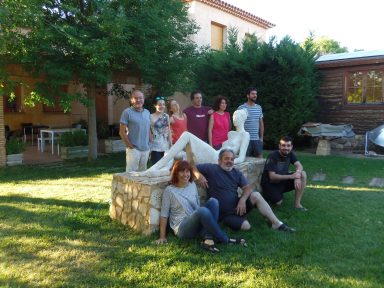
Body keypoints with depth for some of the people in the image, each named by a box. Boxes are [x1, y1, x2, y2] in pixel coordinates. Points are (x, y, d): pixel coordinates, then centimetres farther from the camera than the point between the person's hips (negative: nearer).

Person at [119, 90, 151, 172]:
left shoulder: (147, 112, 12)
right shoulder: (127, 112, -6)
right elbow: (122, 132, -8)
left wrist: (149, 145, 10)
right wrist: (130, 146, -11)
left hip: (146, 149, 6)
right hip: (134, 149, -6)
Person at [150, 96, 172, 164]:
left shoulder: (166, 116, 7)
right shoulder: (151, 117, -9)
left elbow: (169, 130, 12)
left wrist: (171, 144, 11)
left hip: (165, 146, 5)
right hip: (155, 147, -5)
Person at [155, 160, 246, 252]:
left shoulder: (192, 185, 12)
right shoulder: (169, 190, -4)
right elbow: (164, 214, -2)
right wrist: (162, 236, -5)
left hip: (197, 224, 6)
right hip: (182, 229, -6)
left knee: (213, 201, -20)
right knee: (202, 210, -35)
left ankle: (208, 238, -31)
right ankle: (225, 239, -22)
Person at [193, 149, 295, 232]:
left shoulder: (237, 173, 9)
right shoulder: (211, 168, -7)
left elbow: (247, 188, 0)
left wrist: (242, 200, -19)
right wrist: (199, 175, -28)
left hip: (237, 206, 6)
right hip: (224, 213, -5)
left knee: (256, 195, -19)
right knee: (246, 226, -29)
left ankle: (277, 223, -13)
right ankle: (226, 222, -1)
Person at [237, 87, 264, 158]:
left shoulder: (259, 108, 10)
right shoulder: (241, 108, -6)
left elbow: (261, 123, 14)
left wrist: (261, 137, 10)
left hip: (257, 139, 4)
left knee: (259, 158, 6)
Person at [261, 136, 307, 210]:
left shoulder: (290, 154, -3)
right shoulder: (273, 156, -22)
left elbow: (299, 165, -15)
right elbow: (272, 177, -26)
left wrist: (297, 173, -39)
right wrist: (291, 176, -31)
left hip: (283, 180, 5)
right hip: (270, 183, -5)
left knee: (303, 174, -15)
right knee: (278, 202, -25)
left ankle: (297, 204, -11)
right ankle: (267, 194, 10)